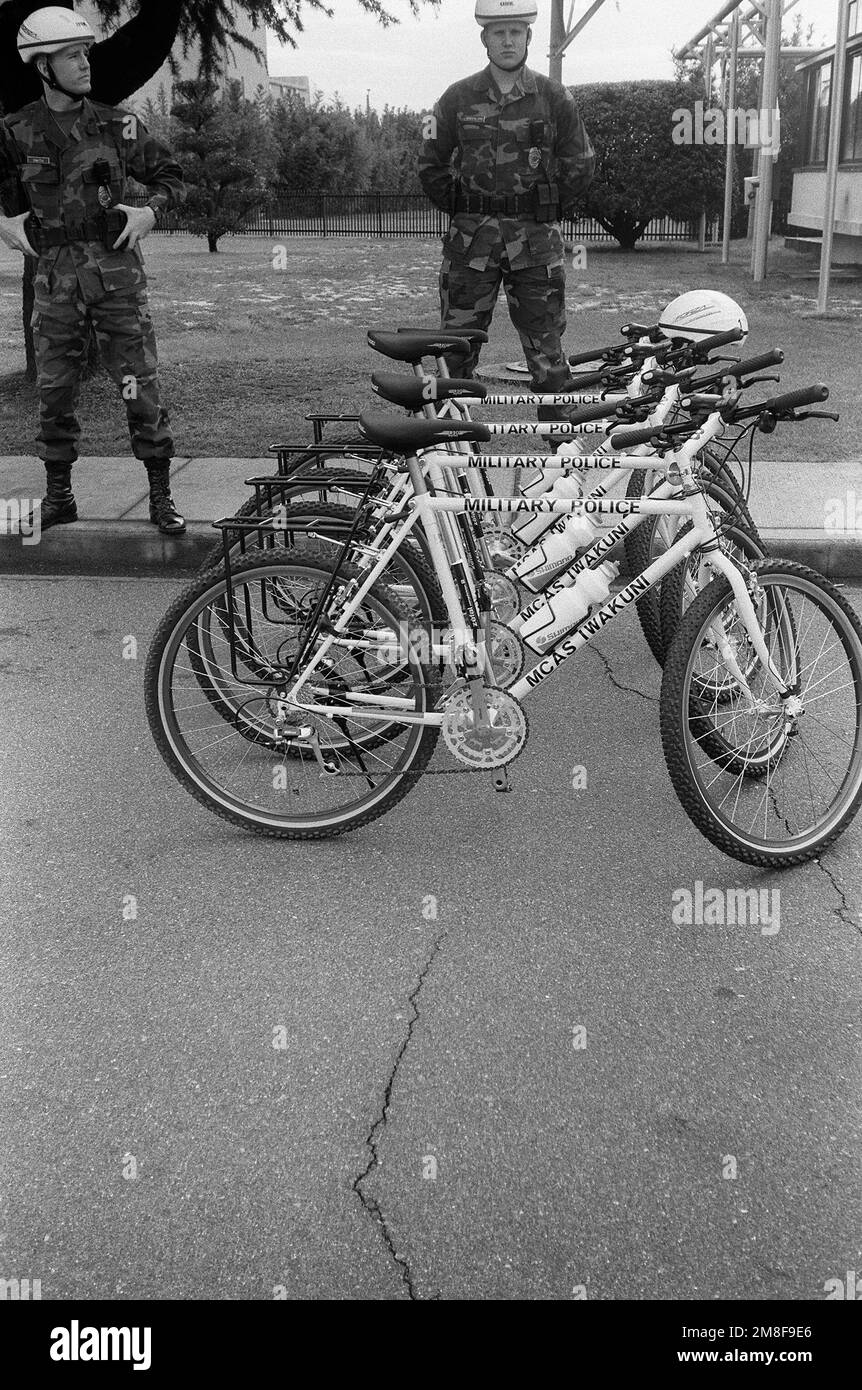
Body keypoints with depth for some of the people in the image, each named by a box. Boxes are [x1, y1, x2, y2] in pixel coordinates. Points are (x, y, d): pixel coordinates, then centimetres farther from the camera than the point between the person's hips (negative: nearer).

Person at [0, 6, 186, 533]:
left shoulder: (117, 124, 4)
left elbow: (170, 175, 12)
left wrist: (151, 211, -5)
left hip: (117, 267, -1)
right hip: (55, 274, 1)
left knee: (142, 385, -3)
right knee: (55, 390, 6)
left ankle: (161, 496, 6)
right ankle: (59, 495, 19)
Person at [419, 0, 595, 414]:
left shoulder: (554, 98, 5)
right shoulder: (457, 99, 5)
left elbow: (579, 165, 11)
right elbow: (431, 166, 12)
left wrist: (548, 213, 6)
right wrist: (464, 213, 7)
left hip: (536, 238, 0)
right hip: (471, 237, 1)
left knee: (545, 344, 0)